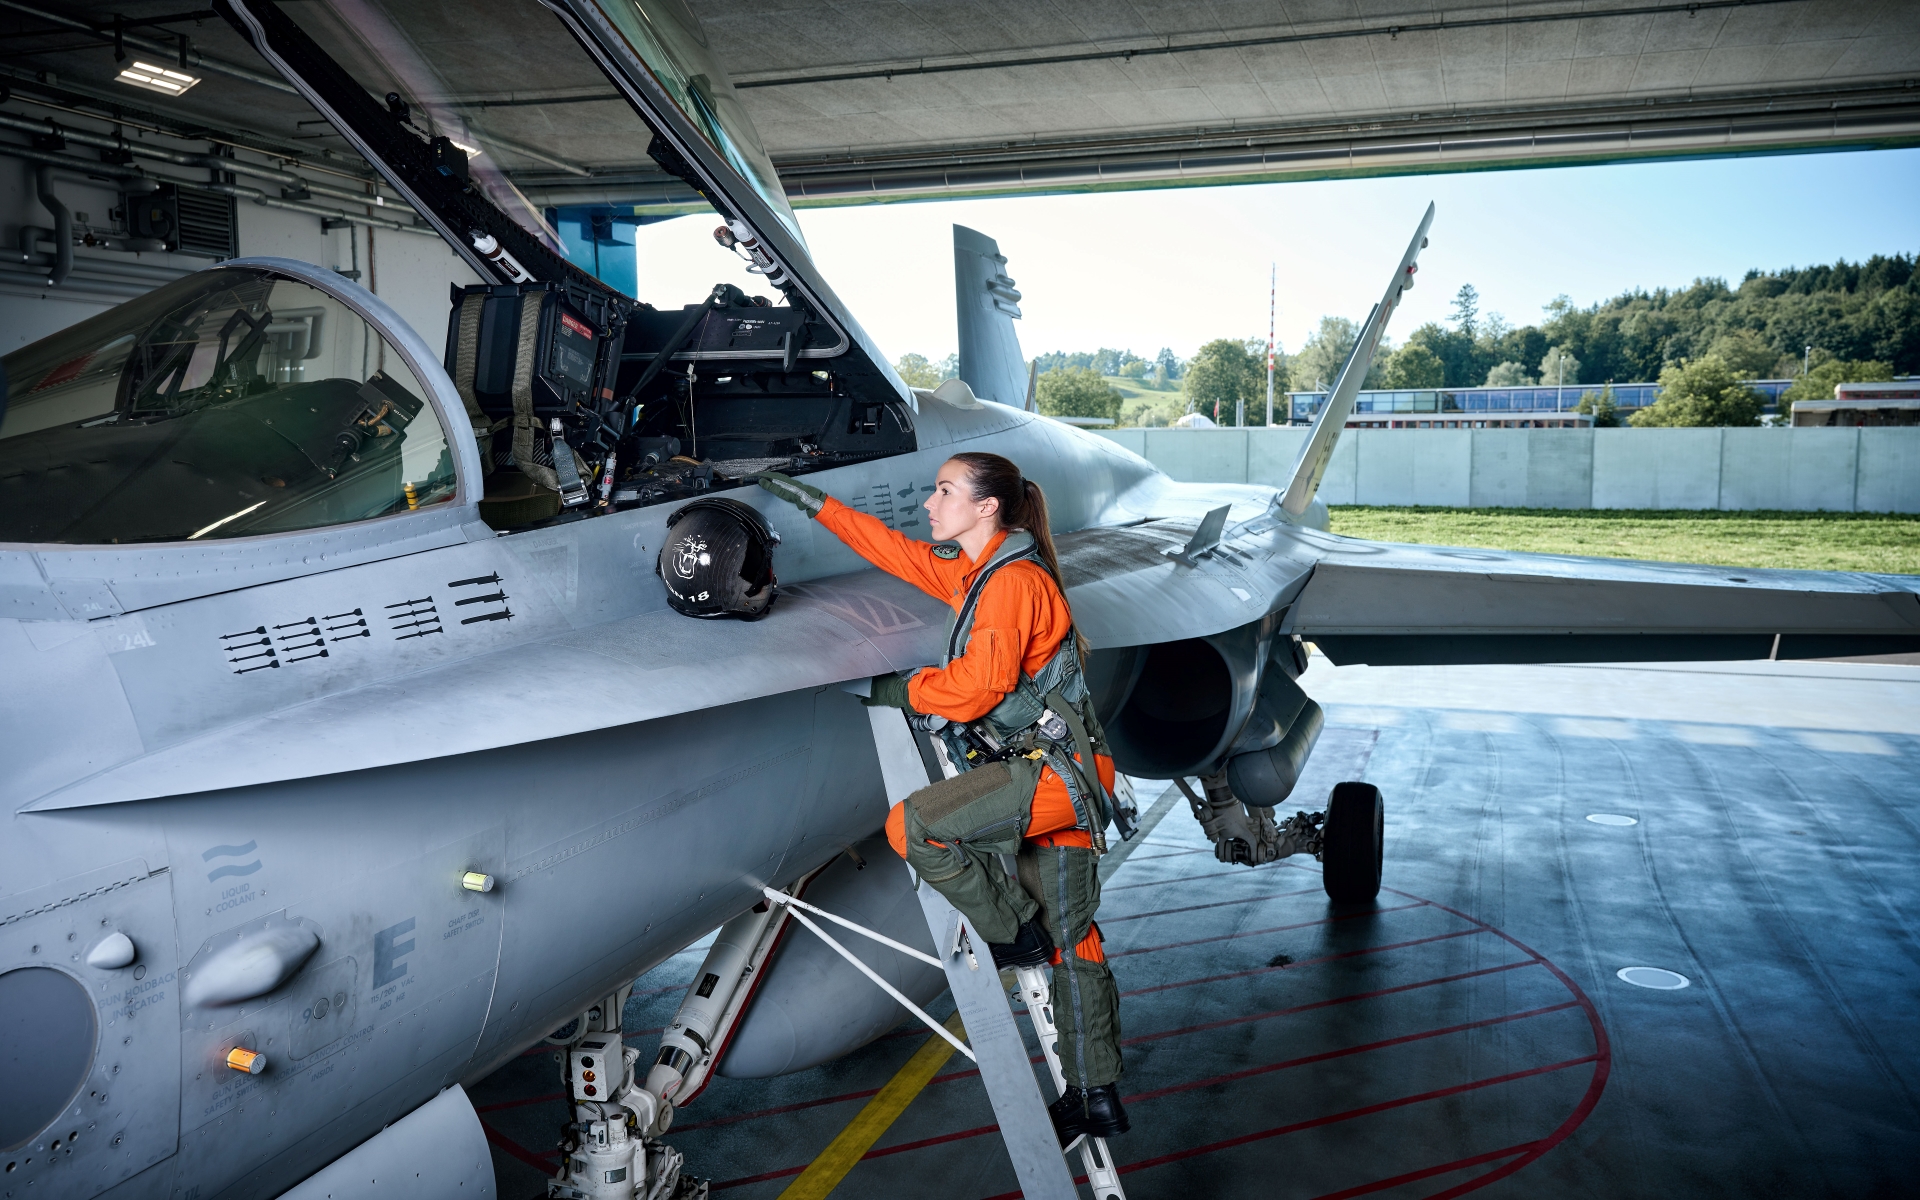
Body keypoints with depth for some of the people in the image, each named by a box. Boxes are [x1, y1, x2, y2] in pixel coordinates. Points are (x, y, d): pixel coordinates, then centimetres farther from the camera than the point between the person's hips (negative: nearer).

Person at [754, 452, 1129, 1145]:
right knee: (1071, 943, 11)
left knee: (913, 824, -20)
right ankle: (1096, 1098, 17)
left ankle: (1015, 934, -2)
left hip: (1051, 768, -10)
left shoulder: (1015, 580, -13)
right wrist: (809, 501, 26)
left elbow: (977, 685, -18)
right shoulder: (972, 571, 15)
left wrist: (907, 690, -1)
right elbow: (898, 551, 24)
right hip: (1053, 776, 10)